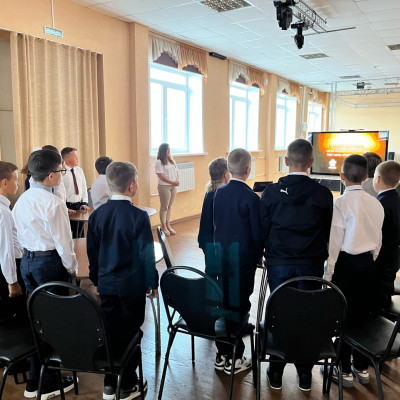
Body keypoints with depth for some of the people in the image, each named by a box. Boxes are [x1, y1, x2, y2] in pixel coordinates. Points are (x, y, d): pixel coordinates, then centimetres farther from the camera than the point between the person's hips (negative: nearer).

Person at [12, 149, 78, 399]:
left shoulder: (22, 200, 7)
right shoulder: (53, 203, -19)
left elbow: (23, 234, 11)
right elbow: (63, 242, -17)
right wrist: (72, 268, -4)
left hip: (28, 260, 9)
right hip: (49, 263, -8)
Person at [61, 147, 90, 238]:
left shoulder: (79, 170, 9)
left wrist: (84, 203, 3)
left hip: (80, 206, 6)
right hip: (68, 206, -6)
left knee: (80, 233, 13)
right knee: (70, 236, -2)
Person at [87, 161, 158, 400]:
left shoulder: (97, 214, 0)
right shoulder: (139, 216, -15)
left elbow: (92, 251, 7)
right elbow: (147, 254, -12)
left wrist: (97, 280, 18)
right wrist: (153, 282, 0)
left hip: (106, 283, 5)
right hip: (132, 284, -5)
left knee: (109, 331, 14)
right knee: (130, 332, 8)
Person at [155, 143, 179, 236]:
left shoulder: (172, 161, 13)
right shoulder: (159, 162, -9)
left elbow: (176, 172, 13)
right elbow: (161, 176, -16)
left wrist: (177, 181, -7)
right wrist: (173, 182, -17)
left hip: (173, 186, 7)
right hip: (164, 186, -7)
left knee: (169, 207, 12)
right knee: (164, 207, 0)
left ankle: (168, 225, 20)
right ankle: (163, 227, 8)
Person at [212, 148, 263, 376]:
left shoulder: (219, 193, 1)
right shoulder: (251, 197, -16)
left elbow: (215, 224, 7)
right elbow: (257, 232, -11)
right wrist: (259, 255, 6)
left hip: (221, 254, 6)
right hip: (243, 257, -5)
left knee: (222, 303, 13)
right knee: (239, 305, 4)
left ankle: (222, 354, 25)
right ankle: (235, 359, 15)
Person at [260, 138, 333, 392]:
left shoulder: (271, 192, -8)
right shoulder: (323, 194, -7)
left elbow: (263, 229, -1)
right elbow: (327, 233, 1)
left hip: (278, 263, 0)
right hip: (311, 265, 0)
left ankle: (276, 373, 25)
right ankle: (305, 373, 26)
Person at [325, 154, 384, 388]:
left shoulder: (341, 202, -15)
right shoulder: (376, 204, 2)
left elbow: (335, 241, -13)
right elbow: (378, 241, 9)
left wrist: (328, 273, -5)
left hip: (346, 263, -6)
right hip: (368, 262, 6)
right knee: (362, 313, 15)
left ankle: (345, 371, 16)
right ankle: (362, 368, 28)